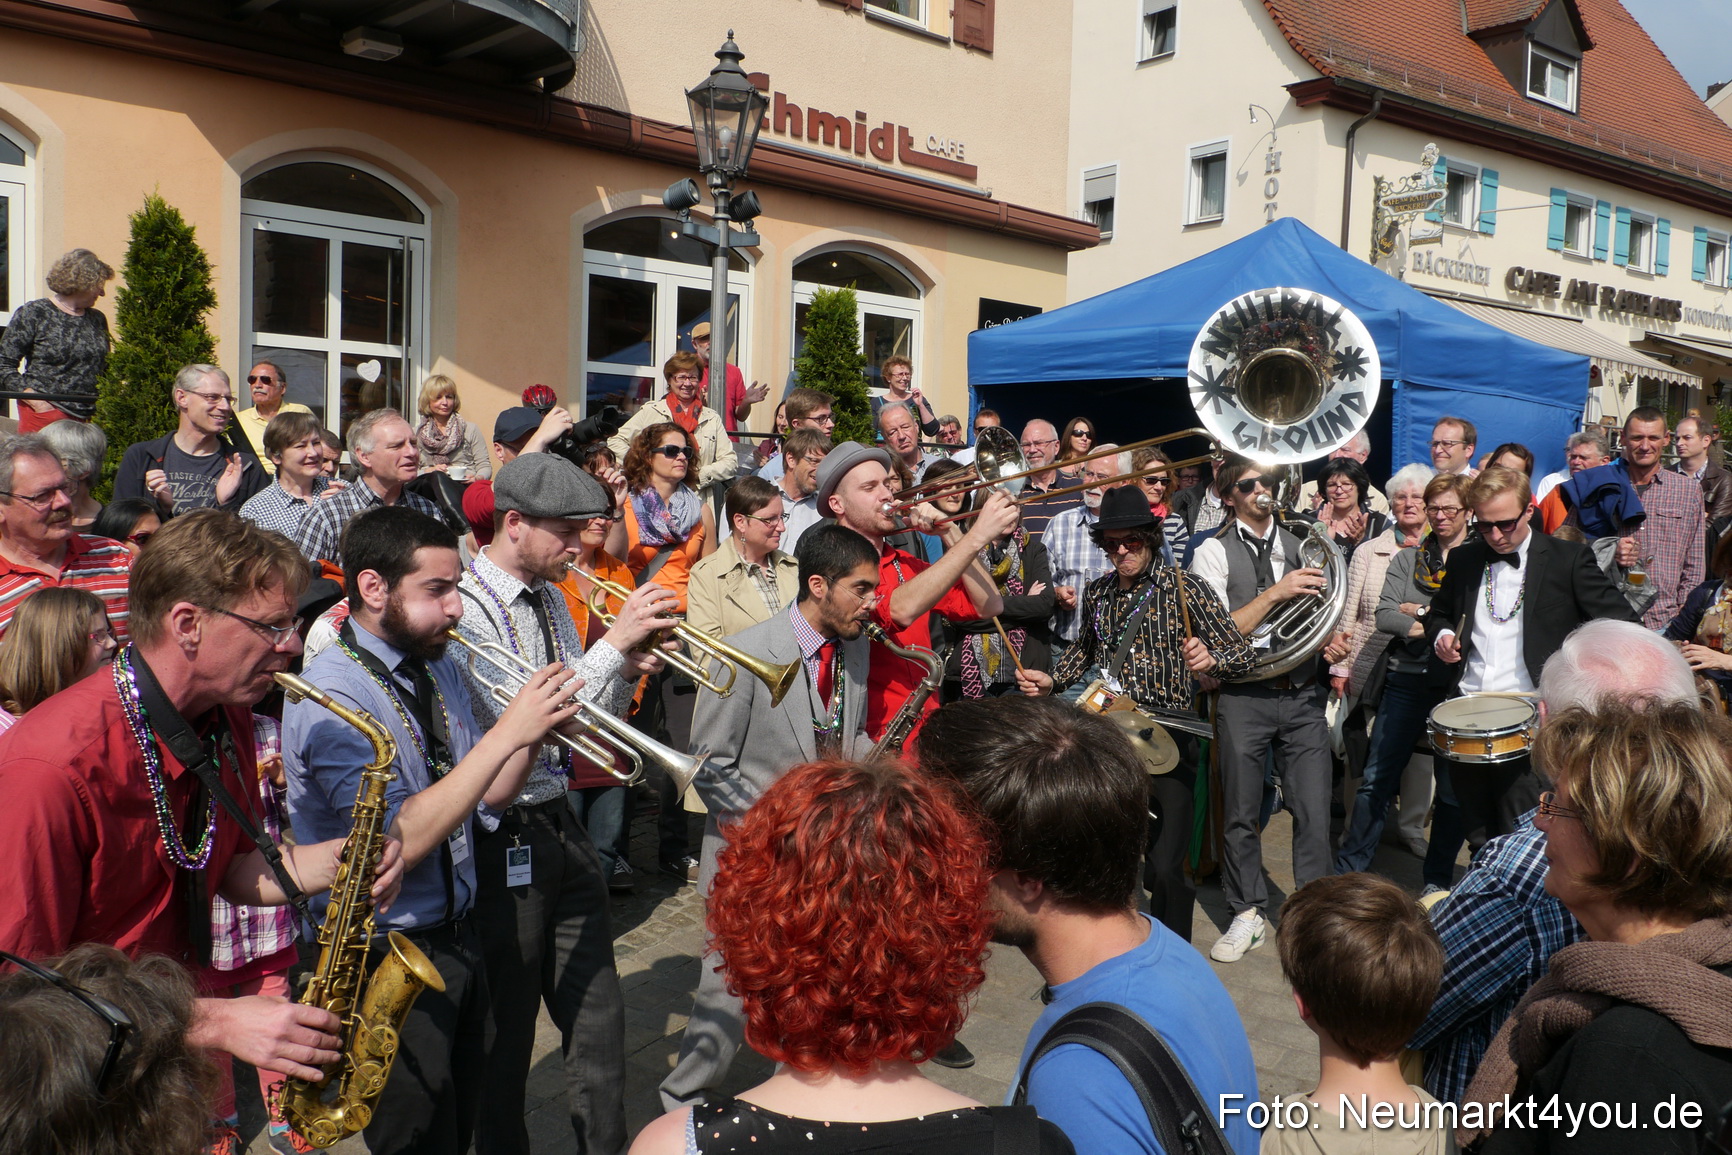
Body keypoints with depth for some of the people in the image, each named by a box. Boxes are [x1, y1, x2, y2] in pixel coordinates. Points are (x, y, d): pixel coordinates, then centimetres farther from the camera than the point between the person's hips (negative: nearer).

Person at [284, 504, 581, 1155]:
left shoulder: (437, 667, 4)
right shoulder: (331, 695, -21)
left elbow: (484, 802, 8)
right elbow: (395, 844, -29)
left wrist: (536, 730, -11)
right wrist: (506, 731, -29)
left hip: (457, 939, 8)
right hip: (386, 961, -7)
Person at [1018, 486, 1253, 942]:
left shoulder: (1185, 588, -7)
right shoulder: (1097, 593, 8)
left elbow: (1241, 655, -8)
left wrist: (1210, 659, -29)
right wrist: (1052, 680, 9)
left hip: (1169, 740, -5)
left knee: (1166, 868, -11)